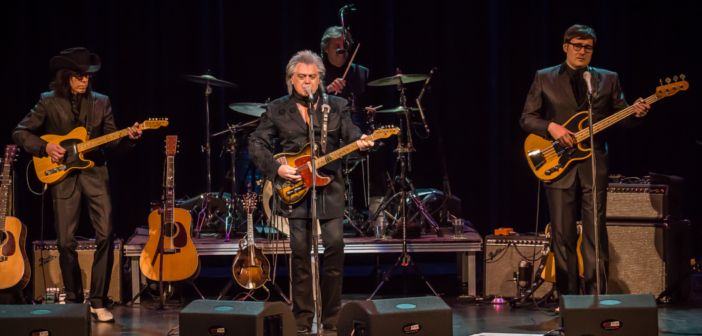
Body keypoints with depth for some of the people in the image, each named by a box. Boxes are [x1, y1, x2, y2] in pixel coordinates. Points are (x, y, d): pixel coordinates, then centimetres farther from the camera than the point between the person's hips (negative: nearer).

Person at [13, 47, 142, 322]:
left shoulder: (100, 102, 9)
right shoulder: (49, 102, 4)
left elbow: (110, 139, 7)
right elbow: (20, 132, 4)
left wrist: (128, 137, -13)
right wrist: (45, 147, -10)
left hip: (95, 173, 1)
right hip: (63, 176, -1)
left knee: (106, 235, -12)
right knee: (66, 241, -4)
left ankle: (98, 301, -3)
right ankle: (74, 300, 14)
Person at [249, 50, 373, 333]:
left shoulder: (336, 106, 9)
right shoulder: (277, 110, 8)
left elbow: (349, 132, -3)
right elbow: (256, 144, 6)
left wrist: (360, 141, -26)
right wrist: (276, 168, -8)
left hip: (329, 188, 0)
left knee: (335, 246, -8)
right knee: (300, 252, -2)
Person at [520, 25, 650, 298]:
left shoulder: (608, 80, 11)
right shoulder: (545, 78, 8)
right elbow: (527, 118, 5)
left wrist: (636, 113, -14)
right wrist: (551, 127, -13)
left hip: (594, 165, 1)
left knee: (596, 233, -3)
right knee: (563, 235, 0)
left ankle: (596, 295, 2)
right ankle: (567, 297, 7)